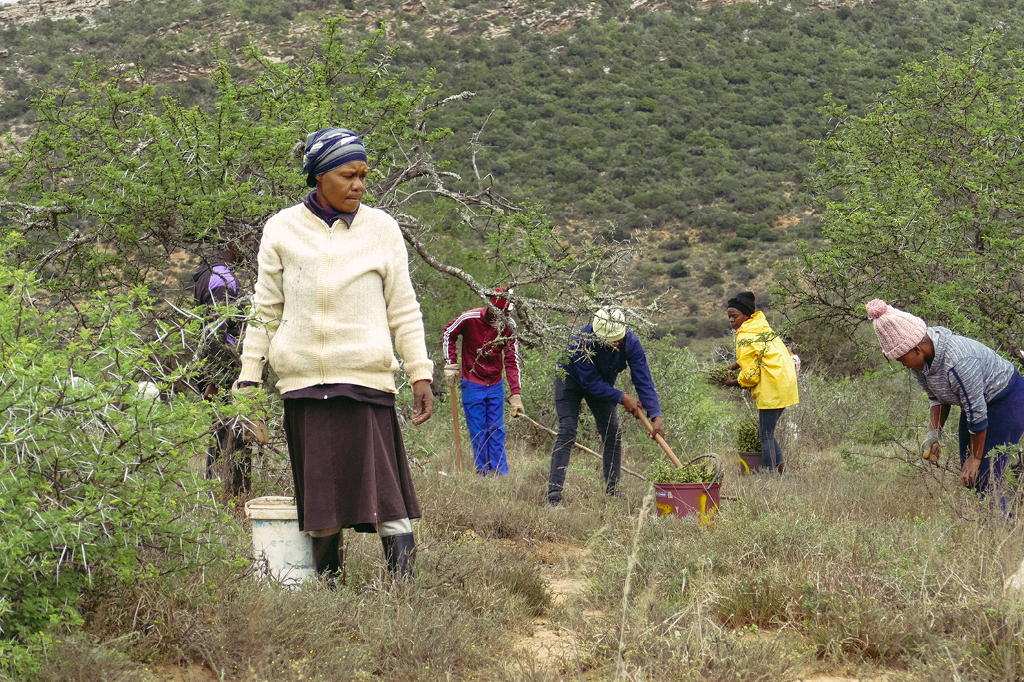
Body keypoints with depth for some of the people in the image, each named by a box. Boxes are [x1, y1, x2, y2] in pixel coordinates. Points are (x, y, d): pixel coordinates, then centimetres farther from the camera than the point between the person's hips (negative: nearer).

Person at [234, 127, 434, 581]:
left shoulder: (382, 229, 8)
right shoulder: (282, 230, 8)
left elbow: (404, 310, 11)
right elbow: (265, 309, 13)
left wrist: (421, 375, 5)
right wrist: (248, 377, 9)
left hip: (366, 375, -1)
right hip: (302, 378, 1)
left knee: (383, 486, -10)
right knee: (318, 493, 4)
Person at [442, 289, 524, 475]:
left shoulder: (509, 327, -9)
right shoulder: (469, 319, -15)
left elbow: (512, 362, -9)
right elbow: (448, 334, 3)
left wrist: (515, 395, -16)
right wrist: (451, 363, -4)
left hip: (496, 386, 2)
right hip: (472, 385, -2)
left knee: (497, 432, 6)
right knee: (478, 433, 1)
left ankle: (500, 473, 12)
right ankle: (483, 473, 9)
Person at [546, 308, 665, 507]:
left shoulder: (631, 343, -30)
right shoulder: (581, 342, -40)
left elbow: (643, 380, -28)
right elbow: (591, 382, -32)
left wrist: (656, 415, -38)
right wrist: (622, 398, -33)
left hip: (603, 385, 4)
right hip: (571, 380, -4)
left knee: (613, 434, -3)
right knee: (567, 432, -16)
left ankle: (613, 491, 7)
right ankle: (554, 495, -19)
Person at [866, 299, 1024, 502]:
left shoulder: (958, 363, -36)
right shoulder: (920, 359, -10)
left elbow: (977, 414, -26)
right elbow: (937, 399, 4)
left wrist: (976, 458, -15)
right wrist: (933, 435, -11)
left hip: (1007, 399, -9)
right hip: (978, 399, 9)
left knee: (984, 481, -13)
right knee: (968, 480, 9)